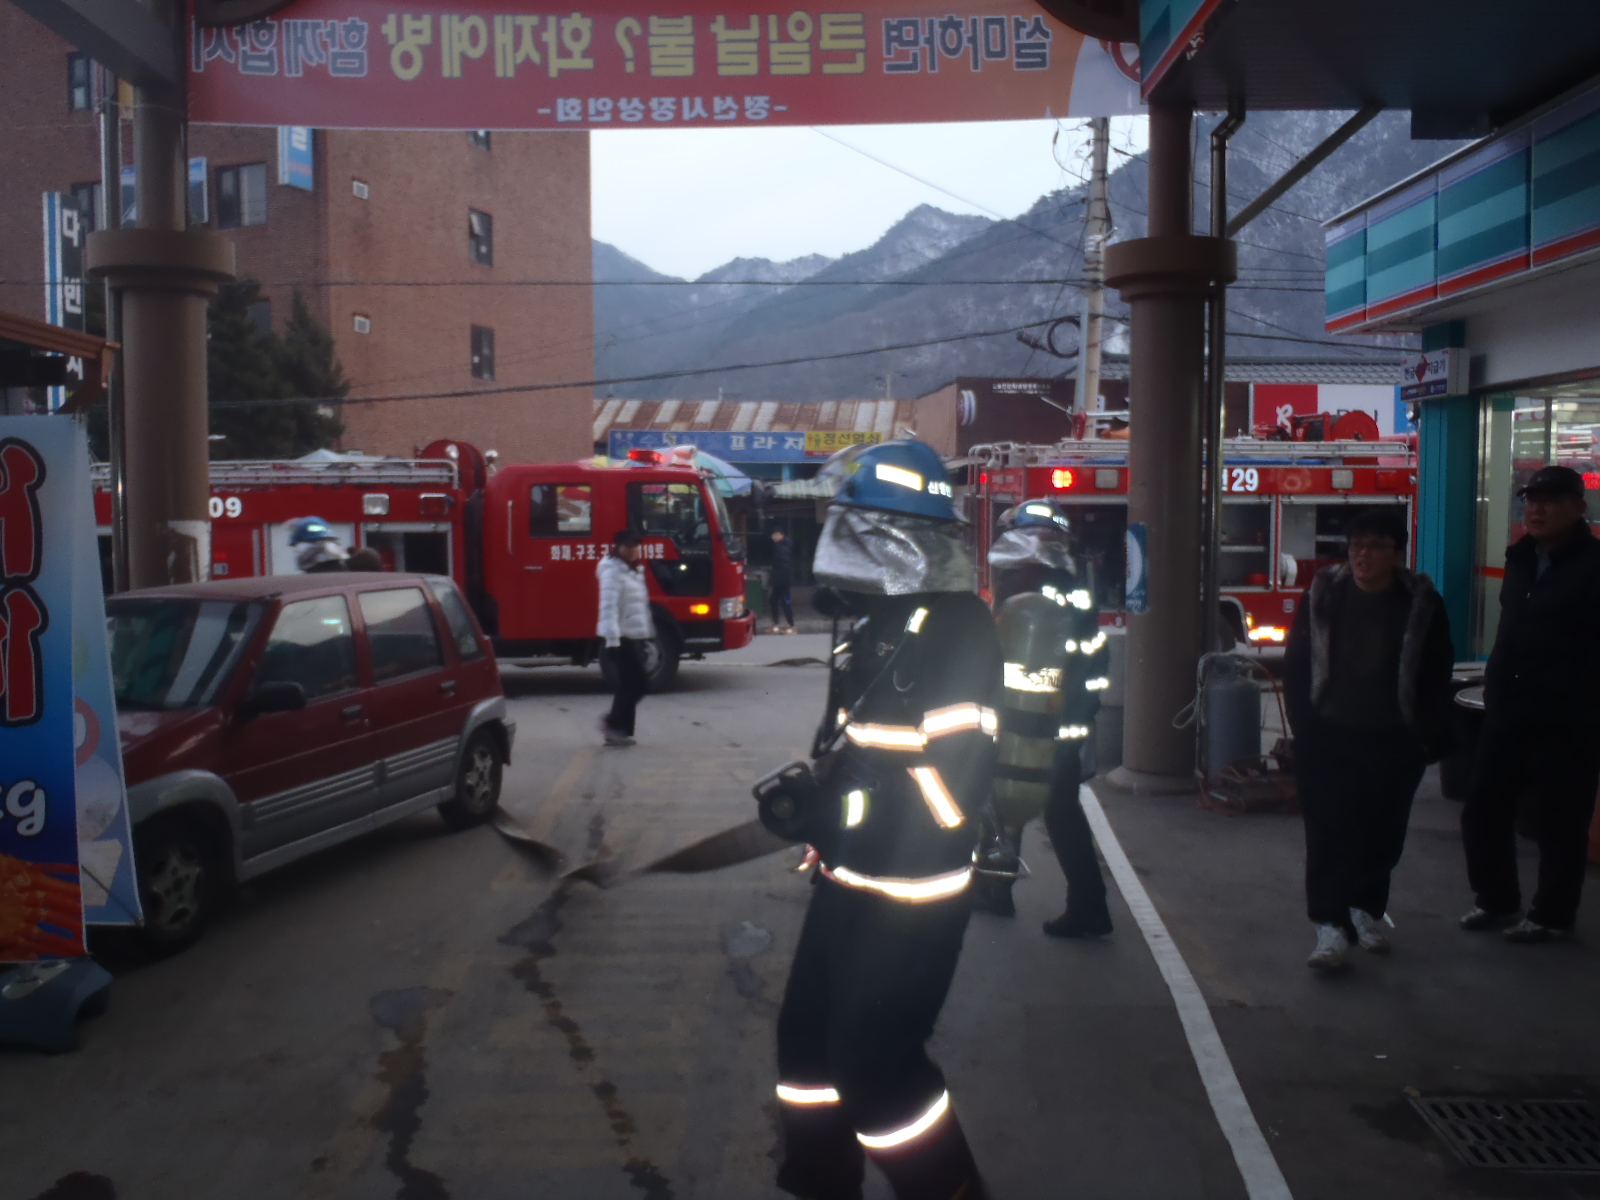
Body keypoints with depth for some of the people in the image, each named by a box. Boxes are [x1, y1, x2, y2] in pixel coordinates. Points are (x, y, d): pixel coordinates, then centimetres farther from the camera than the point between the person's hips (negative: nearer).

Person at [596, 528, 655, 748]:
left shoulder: (636, 571, 18)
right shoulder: (613, 572, -12)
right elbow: (609, 607, -20)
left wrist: (648, 632, 21)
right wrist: (612, 639, -27)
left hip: (636, 636, 9)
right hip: (620, 638, -9)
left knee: (629, 685, 9)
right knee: (639, 682, -11)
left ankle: (619, 730, 15)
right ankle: (613, 722, 1)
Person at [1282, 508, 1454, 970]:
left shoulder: (1421, 604, -3)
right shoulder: (1323, 594, -2)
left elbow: (1436, 677, 3)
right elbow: (1295, 665, 4)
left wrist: (1429, 738, 0)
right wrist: (1304, 726, 0)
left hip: (1393, 744, 1)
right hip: (1328, 739, 0)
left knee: (1382, 836, 11)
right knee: (1327, 832, -6)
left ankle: (1367, 909, 32)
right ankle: (1330, 925, -2)